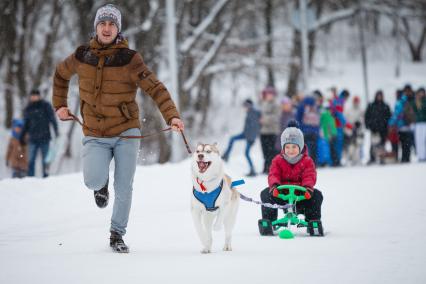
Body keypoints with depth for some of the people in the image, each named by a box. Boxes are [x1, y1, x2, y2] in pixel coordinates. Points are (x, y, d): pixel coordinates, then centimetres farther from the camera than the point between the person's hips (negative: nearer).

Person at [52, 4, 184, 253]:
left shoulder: (129, 59, -10)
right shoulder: (82, 57, 0)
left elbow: (155, 88, -16)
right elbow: (61, 74, 22)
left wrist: (172, 116, -30)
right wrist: (60, 104, 16)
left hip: (126, 133, -1)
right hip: (95, 136, 1)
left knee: (124, 188, 0)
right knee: (94, 180, -21)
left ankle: (117, 235, 20)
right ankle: (101, 184, 17)